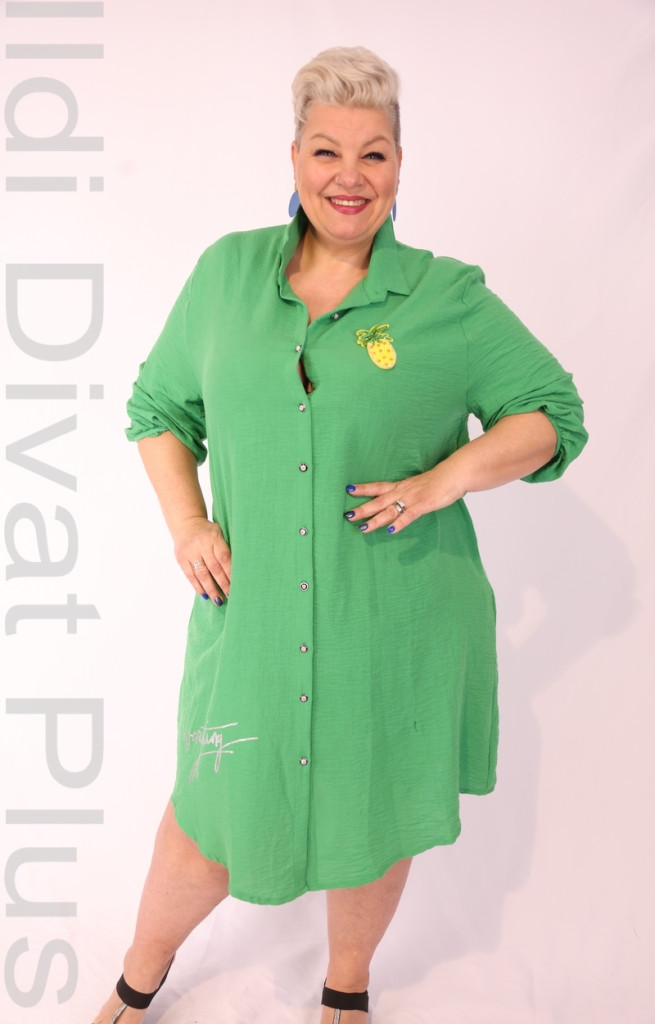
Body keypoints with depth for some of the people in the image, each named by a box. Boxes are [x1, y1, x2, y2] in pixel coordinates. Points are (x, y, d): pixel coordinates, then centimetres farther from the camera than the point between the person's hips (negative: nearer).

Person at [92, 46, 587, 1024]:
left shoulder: (450, 298, -3)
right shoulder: (226, 272, 4)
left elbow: (553, 413, 2)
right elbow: (159, 404, 12)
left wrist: (448, 475, -15)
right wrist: (186, 521, -3)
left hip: (397, 631, -1)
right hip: (254, 618, 1)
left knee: (374, 820, 17)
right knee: (213, 819, 13)